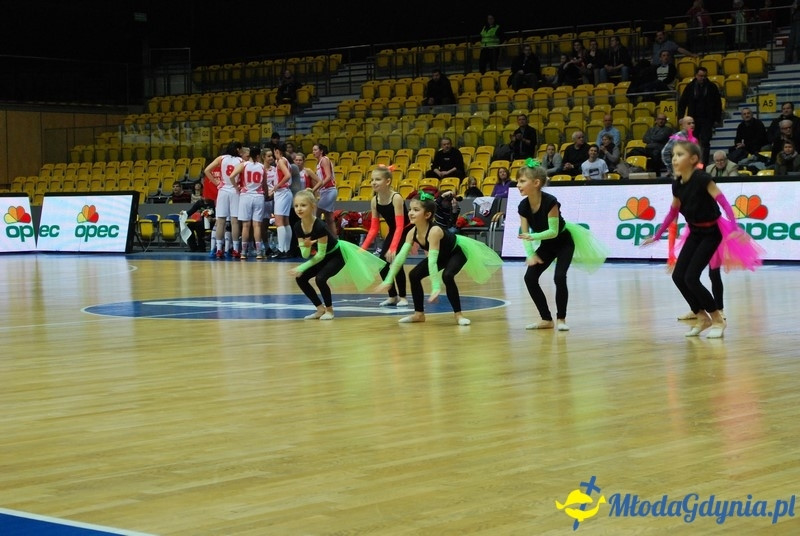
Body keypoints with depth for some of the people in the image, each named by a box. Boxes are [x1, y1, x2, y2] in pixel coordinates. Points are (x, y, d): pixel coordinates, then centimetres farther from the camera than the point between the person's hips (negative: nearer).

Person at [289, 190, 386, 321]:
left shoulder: (320, 226, -33)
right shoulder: (298, 227, -13)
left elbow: (320, 254, -29)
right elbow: (305, 255, -10)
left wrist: (301, 268, -32)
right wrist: (305, 246, -33)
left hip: (337, 255, -7)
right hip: (322, 257, 7)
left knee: (320, 278, -28)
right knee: (300, 278, -6)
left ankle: (329, 310, -5)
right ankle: (320, 308, 7)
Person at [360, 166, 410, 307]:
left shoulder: (396, 198, -29)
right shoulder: (374, 201, -10)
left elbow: (400, 227, -32)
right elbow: (374, 228, -4)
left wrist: (393, 248, -41)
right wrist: (363, 247, -13)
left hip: (407, 231, -7)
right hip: (392, 232, 7)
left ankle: (402, 297, -4)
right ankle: (392, 296, 14)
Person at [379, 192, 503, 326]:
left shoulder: (434, 231, -40)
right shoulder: (412, 232, -20)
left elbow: (432, 260, -48)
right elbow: (400, 257, -19)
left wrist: (436, 288, -51)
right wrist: (388, 280, -25)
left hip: (457, 251, -8)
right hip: (442, 255, 8)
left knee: (447, 276, -33)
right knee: (414, 275, -1)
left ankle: (458, 314, -19)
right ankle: (419, 314, 12)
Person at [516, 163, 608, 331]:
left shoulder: (550, 201, -32)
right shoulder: (523, 206, -15)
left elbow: (553, 231, -31)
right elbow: (525, 233, -13)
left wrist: (534, 236, -45)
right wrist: (530, 254, -27)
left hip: (564, 242, -6)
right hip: (546, 245, 6)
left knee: (559, 277, -22)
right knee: (530, 277, -6)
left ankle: (561, 319, -4)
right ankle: (546, 319, 5)